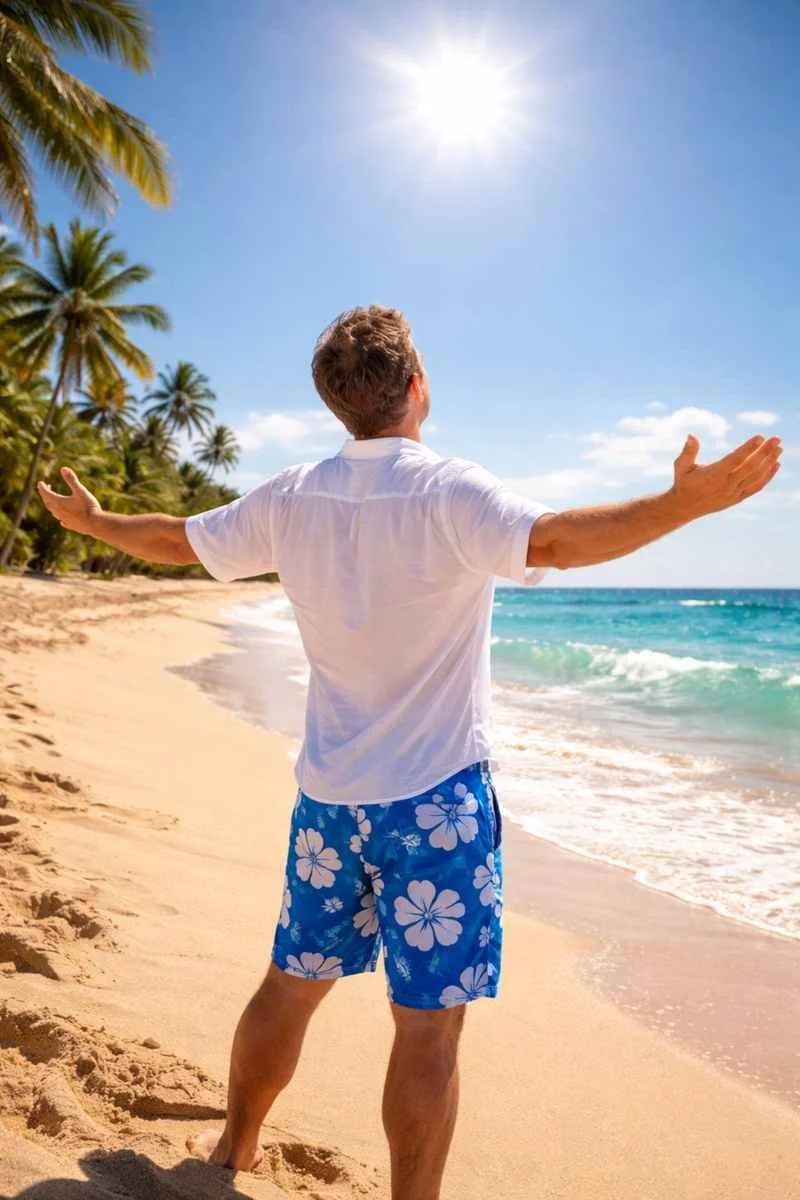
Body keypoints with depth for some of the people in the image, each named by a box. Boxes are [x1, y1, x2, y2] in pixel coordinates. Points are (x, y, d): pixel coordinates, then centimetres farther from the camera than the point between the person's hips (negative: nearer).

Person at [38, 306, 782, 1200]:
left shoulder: (291, 499, 2)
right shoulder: (449, 492, -14)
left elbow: (175, 540, 14)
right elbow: (554, 541, -32)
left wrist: (92, 521, 31)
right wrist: (685, 502, -34)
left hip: (329, 793, 6)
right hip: (436, 798, -6)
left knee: (290, 985, 22)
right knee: (427, 1026, 4)